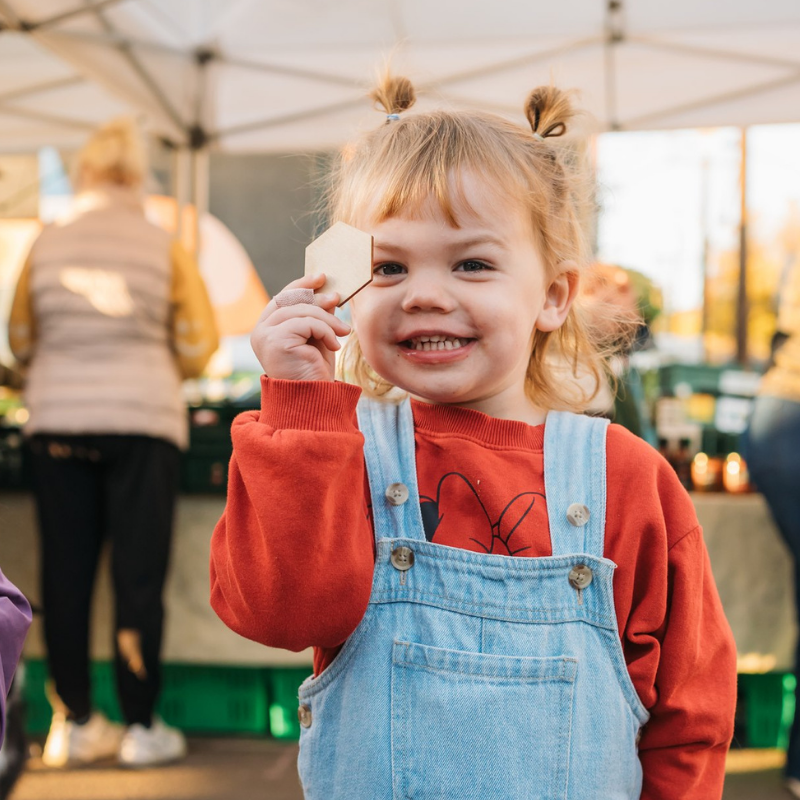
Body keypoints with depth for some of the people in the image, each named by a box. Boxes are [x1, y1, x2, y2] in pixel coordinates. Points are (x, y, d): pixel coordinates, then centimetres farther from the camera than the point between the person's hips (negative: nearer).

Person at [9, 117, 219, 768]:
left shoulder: (47, 245, 3)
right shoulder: (165, 248, -2)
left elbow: (21, 340, 11)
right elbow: (197, 345, 0)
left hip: (57, 423, 2)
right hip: (142, 421, -2)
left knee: (66, 574, 10)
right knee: (140, 575, 4)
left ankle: (75, 723, 18)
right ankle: (142, 727, 10)